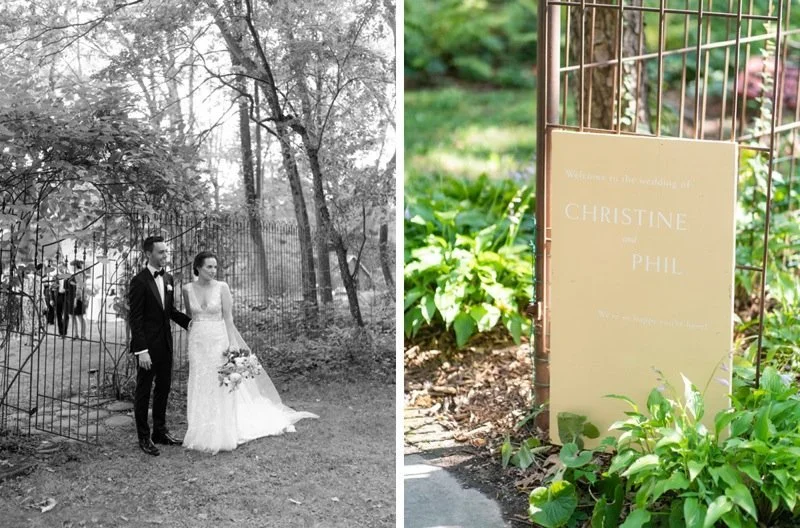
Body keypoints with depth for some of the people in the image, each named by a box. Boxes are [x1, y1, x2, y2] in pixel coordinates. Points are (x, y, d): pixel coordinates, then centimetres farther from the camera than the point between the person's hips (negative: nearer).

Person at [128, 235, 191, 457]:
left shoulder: (168, 279, 8)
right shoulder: (140, 281, -14)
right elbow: (135, 318, -16)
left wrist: (190, 322, 5)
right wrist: (141, 350, -20)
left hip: (165, 343, 7)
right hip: (148, 345, -7)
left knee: (163, 388, 15)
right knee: (143, 391, 4)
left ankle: (160, 431, 27)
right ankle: (144, 437, 12)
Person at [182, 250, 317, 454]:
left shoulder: (222, 287, -6)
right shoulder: (188, 289, 1)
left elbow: (228, 317, -7)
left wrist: (232, 344, -14)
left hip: (219, 341, -2)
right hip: (198, 343, 2)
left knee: (220, 388, 2)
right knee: (200, 389, 5)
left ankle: (222, 436, 12)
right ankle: (203, 435, 15)